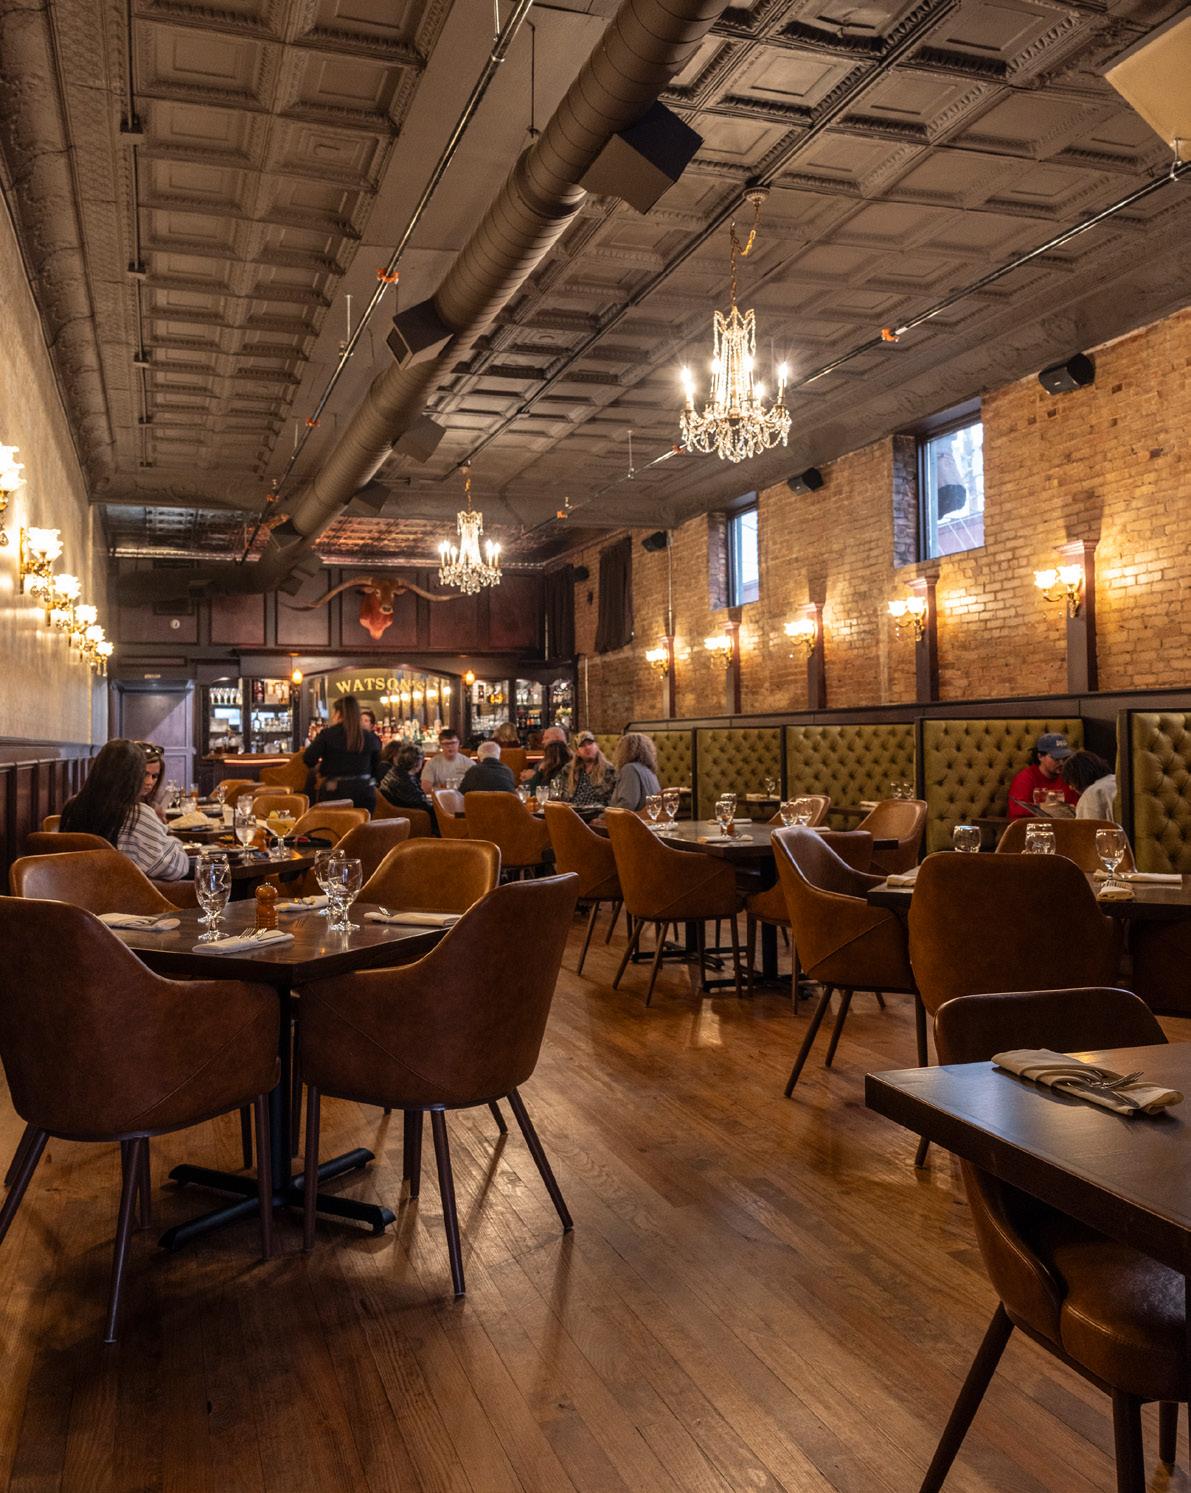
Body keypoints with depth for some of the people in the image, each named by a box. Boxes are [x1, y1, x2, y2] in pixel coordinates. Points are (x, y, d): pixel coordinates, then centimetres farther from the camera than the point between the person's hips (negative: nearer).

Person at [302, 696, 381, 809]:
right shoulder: (370, 737, 4)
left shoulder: (327, 734, -6)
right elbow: (376, 767, 13)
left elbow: (308, 759, -8)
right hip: (364, 792, 3)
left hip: (335, 792, -3)